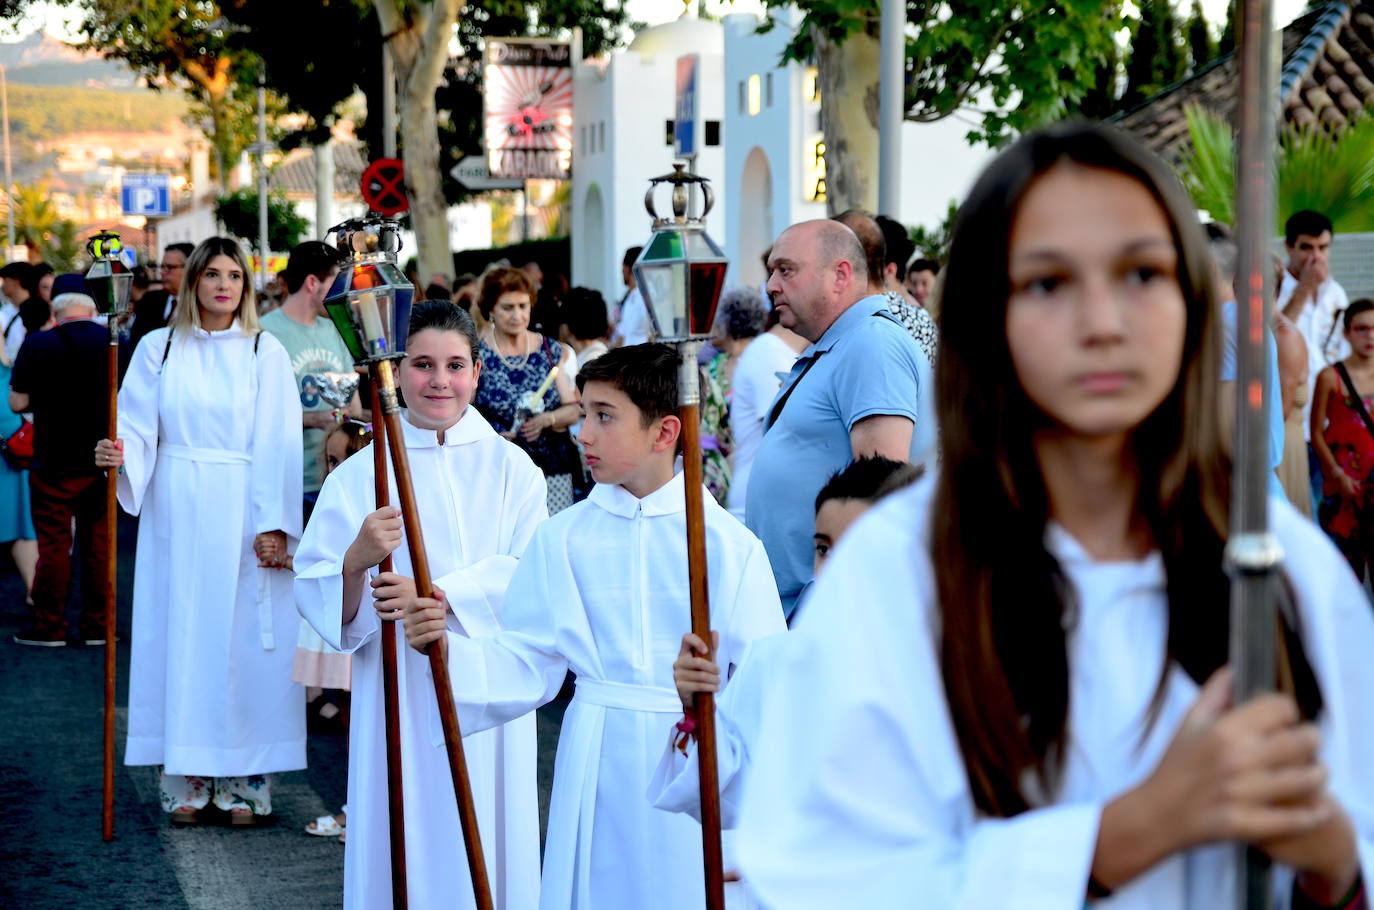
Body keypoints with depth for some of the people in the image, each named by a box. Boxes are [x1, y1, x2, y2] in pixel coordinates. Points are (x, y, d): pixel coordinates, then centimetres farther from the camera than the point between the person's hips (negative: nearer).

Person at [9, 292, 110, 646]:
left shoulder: (37, 345, -7)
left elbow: (17, 402, -4)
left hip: (54, 462, -2)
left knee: (54, 543, 5)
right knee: (98, 543, 9)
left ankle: (49, 626, 10)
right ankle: (96, 625, 13)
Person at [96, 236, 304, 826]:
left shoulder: (265, 352, 4)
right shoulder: (158, 348, 8)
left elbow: (278, 444, -2)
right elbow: (140, 428, 3)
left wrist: (275, 524, -10)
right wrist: (118, 454, -20)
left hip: (242, 513, -1)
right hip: (176, 514, 1)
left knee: (244, 639, -1)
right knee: (181, 634, 1)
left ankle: (243, 781, 5)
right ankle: (187, 781, 8)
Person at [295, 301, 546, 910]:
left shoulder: (509, 467, 3)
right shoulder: (360, 476, 2)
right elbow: (315, 596, -4)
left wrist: (437, 595, -20)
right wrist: (357, 559, -24)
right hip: (397, 691, 0)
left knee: (486, 840, 4)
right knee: (403, 842, 3)